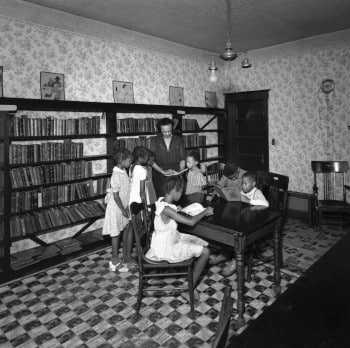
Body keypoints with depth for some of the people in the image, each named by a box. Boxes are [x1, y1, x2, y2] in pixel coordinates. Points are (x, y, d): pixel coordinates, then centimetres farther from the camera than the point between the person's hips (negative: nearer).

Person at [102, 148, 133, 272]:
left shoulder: (124, 171, 2)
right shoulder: (116, 175, -25)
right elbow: (116, 196, -22)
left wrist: (126, 207, 14)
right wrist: (123, 209, -16)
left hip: (123, 206, 9)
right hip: (116, 207, -9)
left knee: (127, 227, 18)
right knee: (116, 233, 2)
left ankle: (125, 253, 36)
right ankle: (115, 261, 16)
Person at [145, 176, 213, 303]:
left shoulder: (162, 201, -1)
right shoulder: (166, 209, -30)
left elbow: (180, 216, 15)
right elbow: (191, 222, -33)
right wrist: (205, 211, -17)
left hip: (171, 239, 10)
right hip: (166, 249, -10)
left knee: (202, 243, 13)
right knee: (205, 252, -5)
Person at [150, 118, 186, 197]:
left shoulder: (178, 140, 8)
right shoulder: (155, 141, 4)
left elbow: (182, 159, 8)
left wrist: (181, 171, -8)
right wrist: (163, 172, -13)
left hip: (175, 173, 1)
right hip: (160, 175, 0)